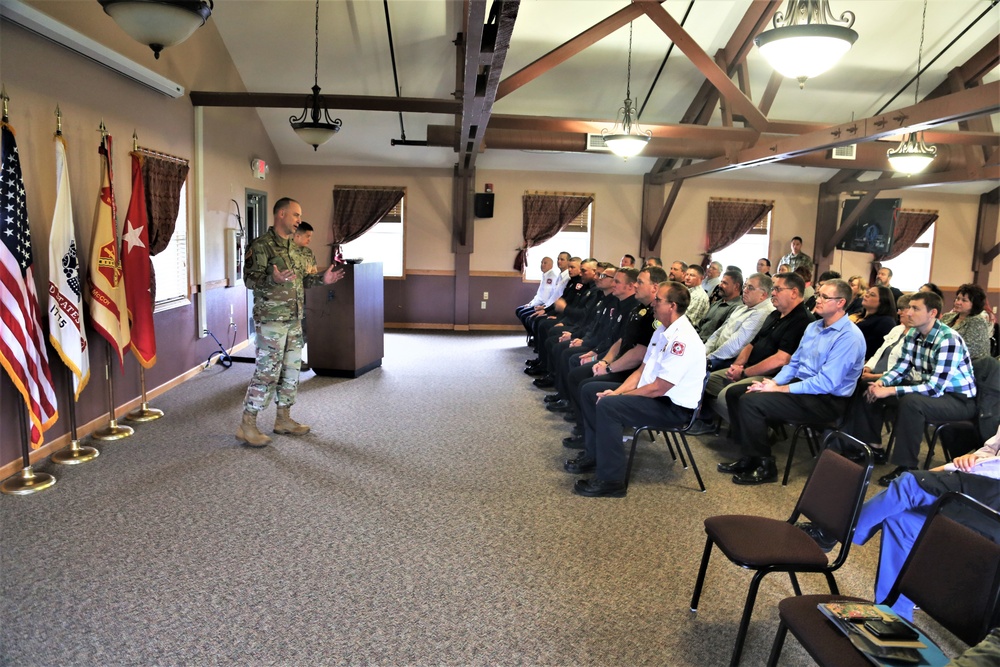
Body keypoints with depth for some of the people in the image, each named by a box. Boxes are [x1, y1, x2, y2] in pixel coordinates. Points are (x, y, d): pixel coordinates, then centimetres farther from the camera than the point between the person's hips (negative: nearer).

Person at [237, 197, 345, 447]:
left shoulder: (292, 246, 15)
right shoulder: (261, 245, -11)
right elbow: (249, 278, -17)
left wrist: (321, 279, 9)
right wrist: (272, 279, -35)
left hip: (294, 320, 9)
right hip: (271, 320, -9)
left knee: (291, 370, 13)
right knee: (267, 372, -7)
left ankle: (283, 419, 25)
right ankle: (247, 426, 2)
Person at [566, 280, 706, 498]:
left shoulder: (683, 340, -24)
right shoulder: (663, 330, 7)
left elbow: (658, 388, -25)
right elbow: (642, 369, 11)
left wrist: (618, 396, -15)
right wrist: (617, 392, -4)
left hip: (673, 408, -10)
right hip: (653, 393, 11)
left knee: (607, 405, -30)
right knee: (591, 390, 9)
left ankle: (611, 481, -19)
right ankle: (594, 454, 18)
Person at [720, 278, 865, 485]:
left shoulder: (849, 337, -18)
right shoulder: (813, 326, 11)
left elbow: (826, 383, -24)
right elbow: (794, 363, 15)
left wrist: (779, 389, -20)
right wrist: (773, 382, -4)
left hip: (826, 400, -9)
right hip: (800, 386, 9)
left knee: (751, 402, -23)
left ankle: (765, 465, -7)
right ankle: (749, 456, 4)